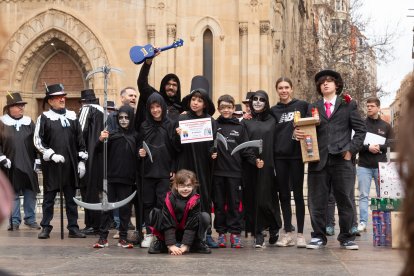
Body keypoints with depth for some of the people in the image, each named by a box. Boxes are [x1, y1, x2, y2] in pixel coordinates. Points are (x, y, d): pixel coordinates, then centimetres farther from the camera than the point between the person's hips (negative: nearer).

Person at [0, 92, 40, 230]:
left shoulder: (29, 122, 8)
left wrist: (37, 158, 4)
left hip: (29, 165, 2)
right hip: (11, 166, -2)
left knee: (30, 193, 3)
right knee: (13, 194, 3)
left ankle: (30, 219, 13)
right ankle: (15, 221, 10)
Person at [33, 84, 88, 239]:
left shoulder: (72, 117, 10)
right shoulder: (44, 118, -1)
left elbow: (80, 141, 11)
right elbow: (38, 141, -5)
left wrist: (81, 161, 5)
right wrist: (52, 155, -14)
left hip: (71, 165, 3)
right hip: (51, 165, -3)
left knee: (71, 197, 7)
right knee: (49, 197, 4)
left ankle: (73, 228, 12)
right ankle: (46, 228, 11)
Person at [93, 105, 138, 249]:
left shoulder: (135, 136, 6)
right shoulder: (112, 134, 1)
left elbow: (137, 157, 14)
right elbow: (100, 151, -6)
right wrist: (101, 140, -26)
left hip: (127, 178, 1)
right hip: (111, 177, -1)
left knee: (125, 208, 5)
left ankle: (123, 238, 12)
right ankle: (103, 237, 5)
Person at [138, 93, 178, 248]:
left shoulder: (170, 125, 2)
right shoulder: (144, 126, 9)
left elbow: (175, 149, 2)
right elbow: (139, 146, 16)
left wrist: (173, 169, -4)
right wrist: (140, 153, -7)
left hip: (165, 172, -2)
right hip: (148, 171, 3)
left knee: (163, 204, -5)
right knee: (148, 203, 5)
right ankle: (149, 234, 13)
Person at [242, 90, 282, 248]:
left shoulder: (272, 121, 9)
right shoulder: (246, 121, 9)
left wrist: (275, 164, -4)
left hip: (267, 165, -1)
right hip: (250, 166, 1)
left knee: (266, 199, -4)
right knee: (252, 199, -1)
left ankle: (274, 228, 19)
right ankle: (258, 234, 4)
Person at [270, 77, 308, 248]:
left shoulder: (302, 105, 3)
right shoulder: (273, 111, 12)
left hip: (296, 155, -3)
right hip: (279, 156, 3)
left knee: (298, 194, -1)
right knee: (283, 195, 5)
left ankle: (300, 234, 4)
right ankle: (288, 234, 11)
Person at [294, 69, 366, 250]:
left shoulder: (348, 105, 11)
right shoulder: (313, 108, 16)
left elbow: (360, 130, 7)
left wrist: (351, 149, -4)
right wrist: (299, 133, -13)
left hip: (342, 160, -1)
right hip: (319, 160, 2)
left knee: (345, 200, 1)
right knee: (317, 201, 2)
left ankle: (346, 237, 11)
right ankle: (318, 236, 11)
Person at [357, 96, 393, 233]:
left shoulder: (386, 126, 10)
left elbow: (391, 144, 4)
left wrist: (379, 147, -12)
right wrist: (368, 147, -17)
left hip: (380, 165, 1)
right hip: (364, 165, -1)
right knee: (363, 195, -3)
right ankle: (363, 222, -4)